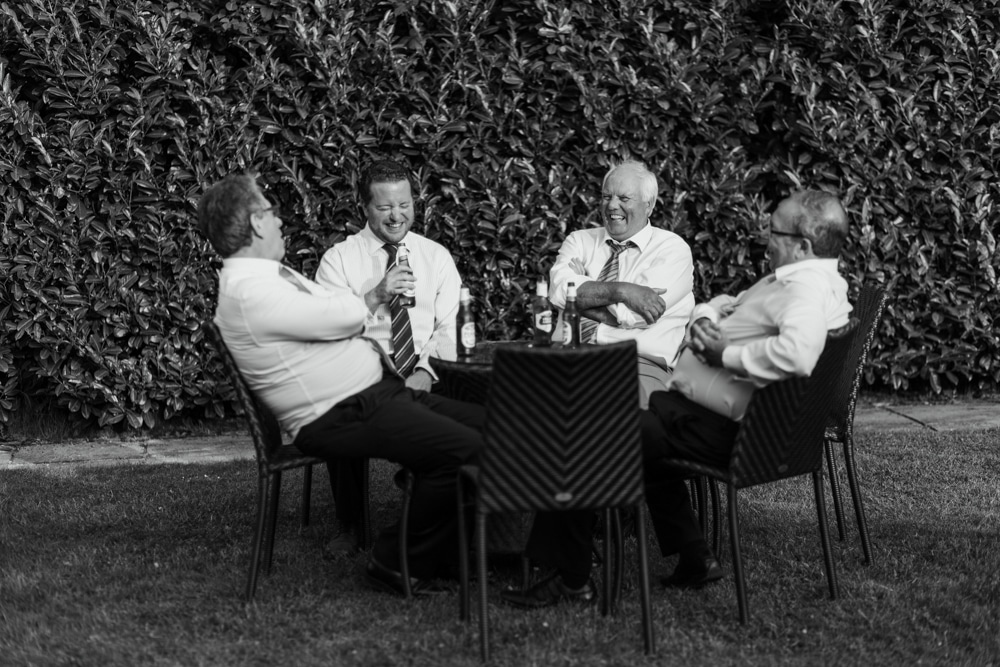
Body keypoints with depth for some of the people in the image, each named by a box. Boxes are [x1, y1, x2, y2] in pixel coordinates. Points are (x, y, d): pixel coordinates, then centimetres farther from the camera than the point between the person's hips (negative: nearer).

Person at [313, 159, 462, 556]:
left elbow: (449, 328, 5)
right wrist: (375, 296, -19)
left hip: (425, 371, 2)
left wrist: (425, 371, -13)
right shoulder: (339, 259, 7)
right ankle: (349, 527, -15)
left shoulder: (437, 257, 15)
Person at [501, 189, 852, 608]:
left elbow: (797, 353, -41)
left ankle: (572, 579, 1)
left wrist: (725, 354, -27)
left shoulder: (810, 291, -20)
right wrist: (706, 319, 1)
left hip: (715, 430, -11)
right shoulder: (795, 279, 15)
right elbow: (724, 304, 25)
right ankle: (694, 559, 28)